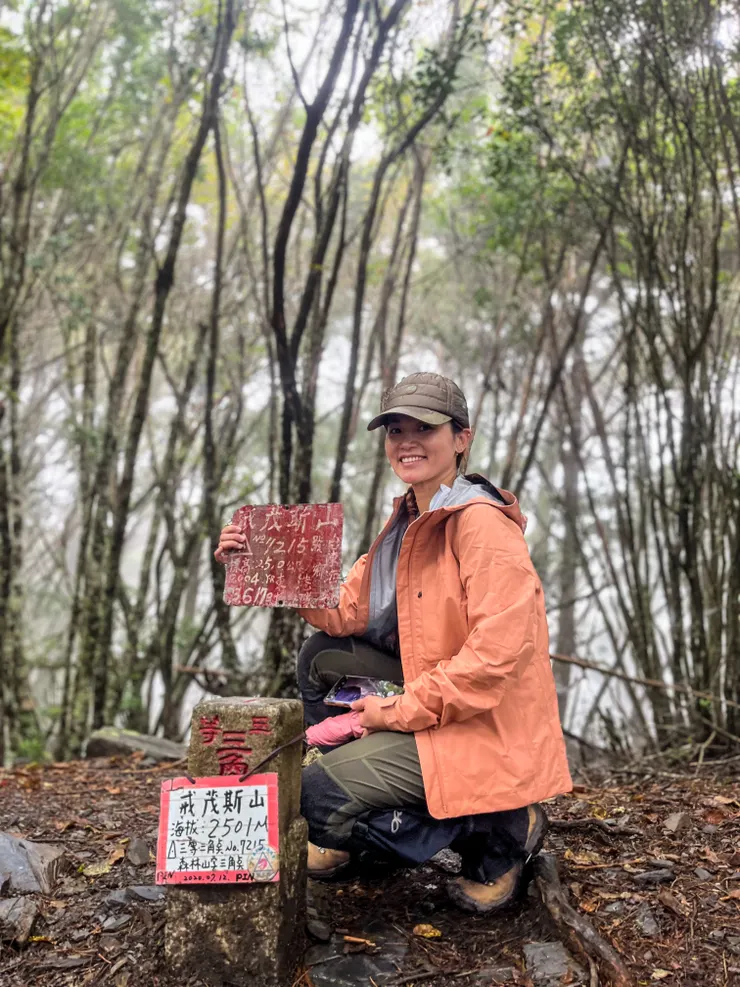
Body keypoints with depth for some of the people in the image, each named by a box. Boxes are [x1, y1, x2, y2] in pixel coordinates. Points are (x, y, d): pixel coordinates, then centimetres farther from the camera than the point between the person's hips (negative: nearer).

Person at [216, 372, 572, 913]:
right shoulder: (411, 520, 10)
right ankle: (354, 832, 20)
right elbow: (347, 612, 5)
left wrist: (402, 709, -20)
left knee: (320, 796, -13)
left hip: (484, 725, -9)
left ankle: (501, 831, 0)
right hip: (433, 697, 9)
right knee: (322, 657, 10)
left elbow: (499, 649, -28)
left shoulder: (483, 523, -19)